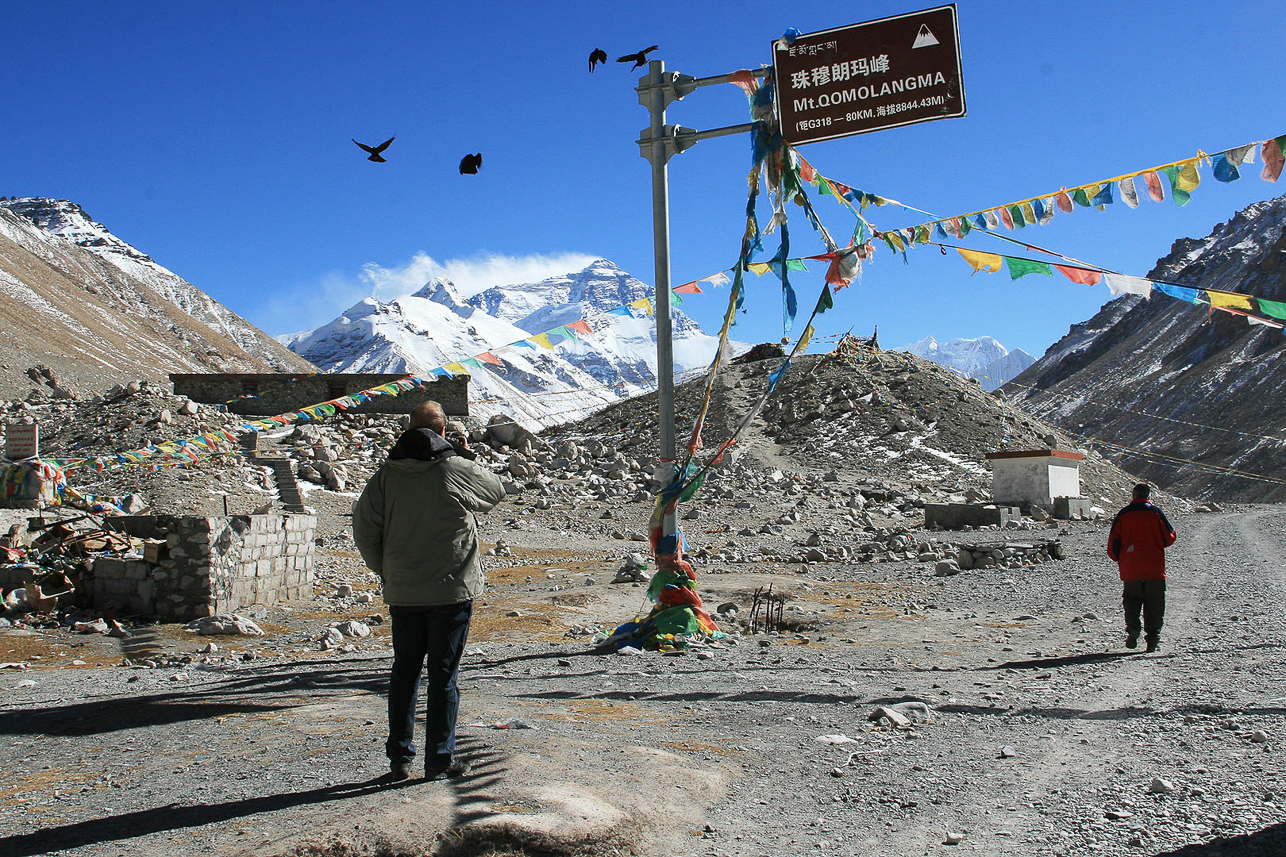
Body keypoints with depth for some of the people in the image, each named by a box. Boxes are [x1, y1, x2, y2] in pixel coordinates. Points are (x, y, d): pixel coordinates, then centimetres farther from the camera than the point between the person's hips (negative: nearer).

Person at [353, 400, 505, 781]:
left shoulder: (386, 474, -1)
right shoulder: (459, 470, -9)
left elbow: (364, 527, -1)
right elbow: (496, 491, 10)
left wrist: (384, 569, 11)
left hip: (402, 592, 3)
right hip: (452, 590, -3)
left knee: (404, 670, 14)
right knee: (443, 674, 4)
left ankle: (399, 758, 19)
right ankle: (440, 759, 8)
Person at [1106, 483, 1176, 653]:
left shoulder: (1123, 514, 2)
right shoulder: (1156, 512, -1)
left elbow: (1113, 542, 1)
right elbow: (1169, 538, 3)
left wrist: (1119, 559, 15)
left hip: (1130, 569, 1)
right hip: (1155, 569, -1)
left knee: (1131, 601, 12)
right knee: (1154, 603, 6)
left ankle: (1132, 630, -7)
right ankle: (1152, 639, 2)